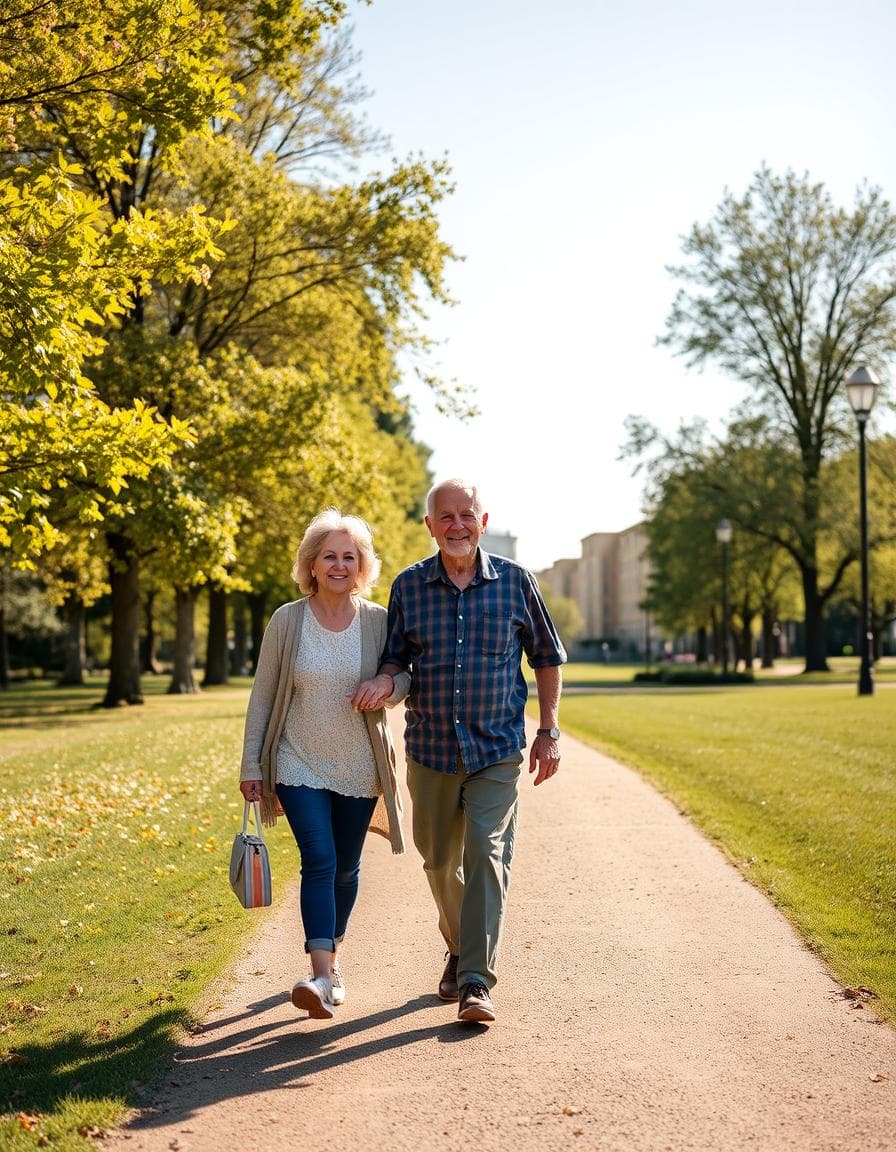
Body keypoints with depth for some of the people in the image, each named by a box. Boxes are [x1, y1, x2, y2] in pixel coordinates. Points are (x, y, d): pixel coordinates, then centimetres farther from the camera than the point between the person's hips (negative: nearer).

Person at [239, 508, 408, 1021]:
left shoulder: (378, 621, -3)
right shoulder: (287, 621, -5)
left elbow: (405, 679, 8)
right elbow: (263, 696, 0)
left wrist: (387, 684, -17)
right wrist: (251, 767, -1)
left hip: (359, 769, 2)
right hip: (300, 767, -2)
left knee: (346, 868, 12)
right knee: (319, 861, -16)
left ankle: (333, 955, 33)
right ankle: (323, 976, -20)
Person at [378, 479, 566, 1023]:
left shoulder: (515, 581, 0)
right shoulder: (409, 586, 2)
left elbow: (547, 657, 8)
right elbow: (394, 659, 9)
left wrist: (549, 731, 3)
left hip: (497, 750, -2)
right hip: (430, 749, 2)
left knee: (486, 852, -13)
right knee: (440, 861, 13)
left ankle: (477, 980, -10)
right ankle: (459, 948, 37)